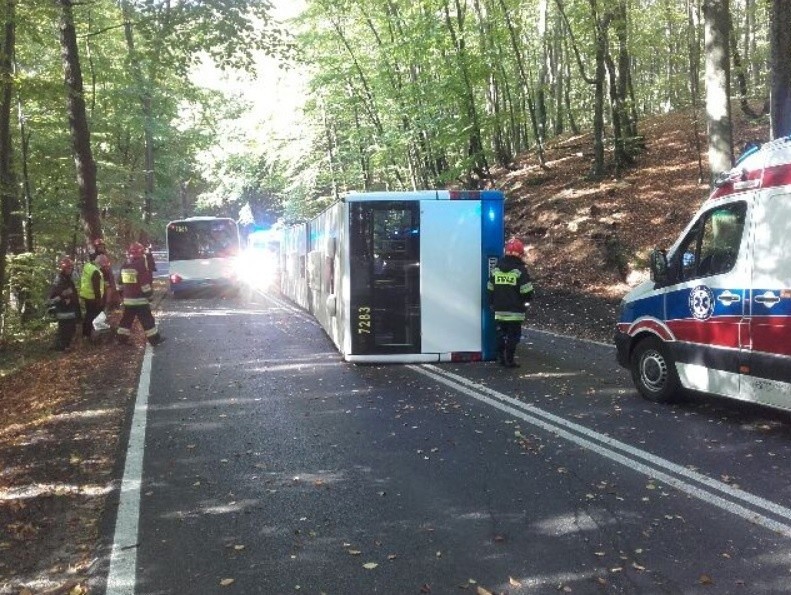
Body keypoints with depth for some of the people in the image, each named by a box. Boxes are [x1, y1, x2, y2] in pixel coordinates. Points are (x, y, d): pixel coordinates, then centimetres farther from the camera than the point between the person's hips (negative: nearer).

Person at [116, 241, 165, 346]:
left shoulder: (124, 266, 8)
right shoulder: (140, 265, -15)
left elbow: (120, 284, 14)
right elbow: (145, 283, -16)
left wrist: (122, 296, 22)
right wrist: (149, 295, -6)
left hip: (127, 300, 6)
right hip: (140, 300, -6)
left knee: (126, 320, 15)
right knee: (147, 320, 1)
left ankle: (122, 339, 19)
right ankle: (155, 339, 5)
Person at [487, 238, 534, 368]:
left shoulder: (496, 268, 8)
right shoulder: (520, 269, -9)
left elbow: (490, 289, 14)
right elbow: (526, 290, -11)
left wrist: (492, 303, 24)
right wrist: (527, 298, 11)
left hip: (499, 309, 5)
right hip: (514, 310, -5)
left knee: (501, 333, 16)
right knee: (513, 335, 1)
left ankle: (500, 357, 19)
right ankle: (509, 360, 0)